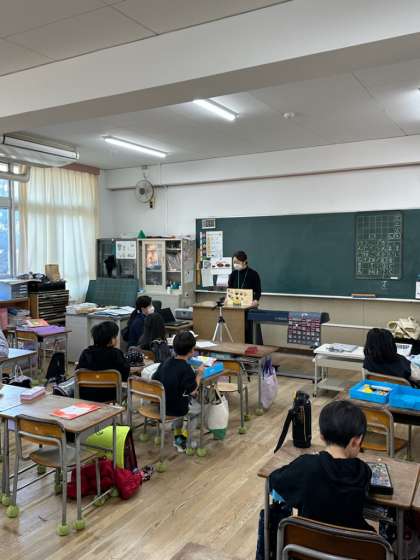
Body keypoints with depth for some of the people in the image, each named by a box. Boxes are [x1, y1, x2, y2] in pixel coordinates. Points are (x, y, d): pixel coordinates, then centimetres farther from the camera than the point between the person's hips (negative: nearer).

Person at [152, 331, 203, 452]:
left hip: (160, 404, 6)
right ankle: (182, 441, 25)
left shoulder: (166, 362, 0)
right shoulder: (186, 368, -21)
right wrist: (199, 374, -9)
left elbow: (154, 379, 9)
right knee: (199, 406, 21)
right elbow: (192, 391, -22)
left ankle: (178, 436, 40)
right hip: (176, 409, -6)